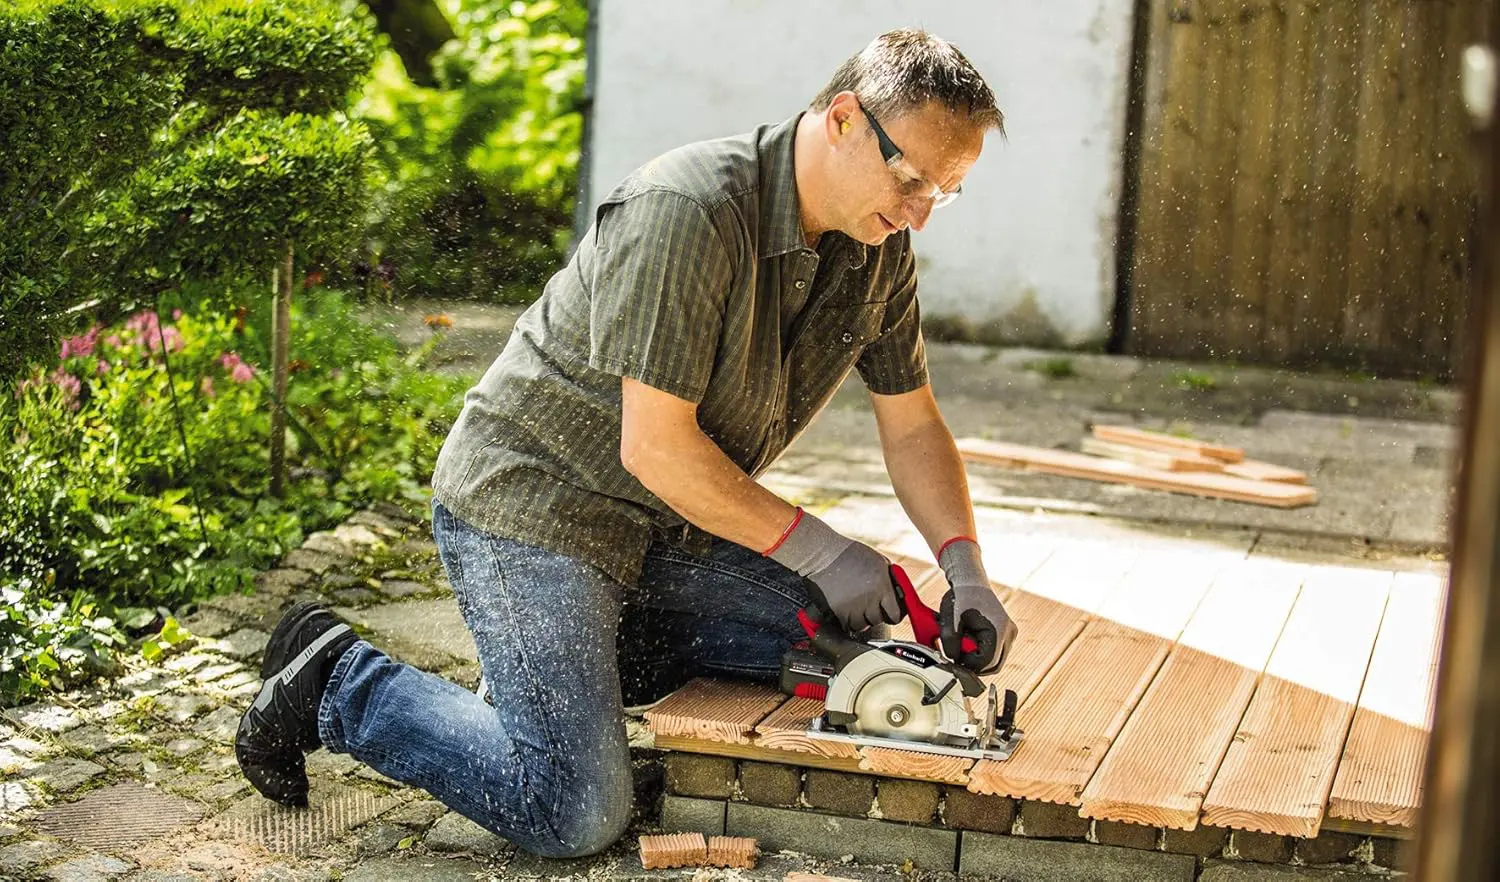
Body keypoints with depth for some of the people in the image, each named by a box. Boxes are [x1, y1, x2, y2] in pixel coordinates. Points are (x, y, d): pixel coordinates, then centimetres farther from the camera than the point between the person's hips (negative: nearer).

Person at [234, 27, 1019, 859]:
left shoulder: (878, 246, -1)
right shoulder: (687, 211, -27)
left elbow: (912, 425, 8)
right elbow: (655, 447, -26)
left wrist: (964, 569, -7)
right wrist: (818, 550, -21)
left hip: (661, 529, 9)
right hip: (527, 504, -8)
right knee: (577, 814, -14)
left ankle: (595, 653, 13)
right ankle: (337, 683, 5)